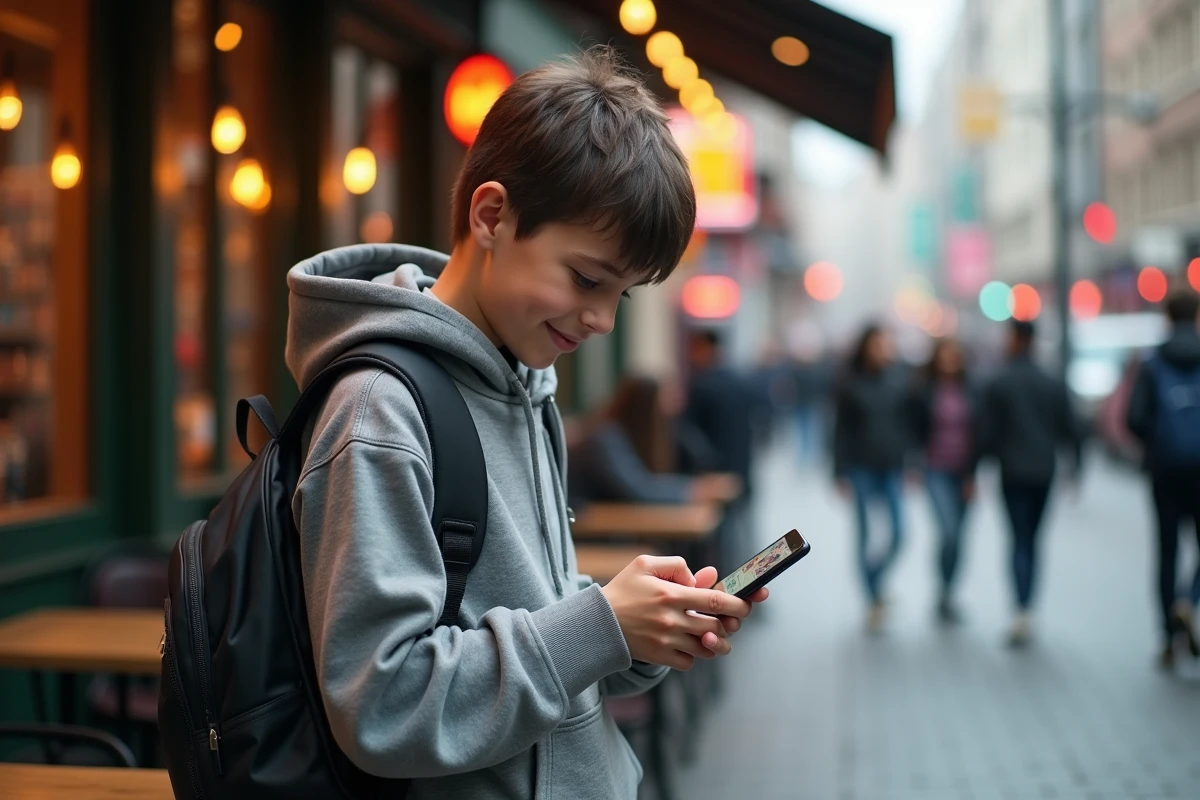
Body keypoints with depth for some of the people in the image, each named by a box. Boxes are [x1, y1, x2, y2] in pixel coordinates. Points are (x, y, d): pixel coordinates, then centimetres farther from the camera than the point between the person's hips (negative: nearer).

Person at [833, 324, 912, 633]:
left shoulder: (897, 382, 3)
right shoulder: (850, 384, -4)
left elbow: (908, 424, 6)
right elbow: (841, 430, -2)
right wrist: (841, 472, -5)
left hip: (892, 468, 2)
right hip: (862, 468, -2)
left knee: (898, 533, -4)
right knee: (867, 535, 1)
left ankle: (877, 579, 22)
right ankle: (874, 599, 10)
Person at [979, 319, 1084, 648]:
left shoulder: (998, 383, -7)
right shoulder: (1053, 383, 5)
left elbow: (987, 431, -8)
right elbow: (1072, 428, 5)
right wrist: (1075, 465, 16)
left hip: (1013, 473, -3)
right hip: (1044, 473, 3)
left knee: (1020, 540, -3)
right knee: (1031, 540, 14)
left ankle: (1022, 611, -19)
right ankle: (1025, 614, 14)